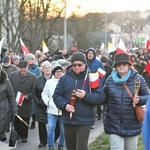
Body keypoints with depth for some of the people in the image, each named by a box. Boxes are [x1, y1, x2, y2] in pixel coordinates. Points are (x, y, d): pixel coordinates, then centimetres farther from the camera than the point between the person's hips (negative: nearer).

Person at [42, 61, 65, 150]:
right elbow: (44, 94, 13)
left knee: (63, 129, 8)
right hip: (52, 110, 1)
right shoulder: (49, 82, 8)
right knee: (51, 128, -5)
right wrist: (48, 102, -2)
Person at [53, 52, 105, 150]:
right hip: (68, 120, 4)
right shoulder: (65, 78, 5)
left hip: (84, 121, -4)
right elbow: (57, 95, 6)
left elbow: (101, 96, -7)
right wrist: (64, 105, -12)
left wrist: (86, 96, -22)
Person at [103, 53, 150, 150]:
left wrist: (139, 99, -19)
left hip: (132, 125, 0)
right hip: (114, 125, 0)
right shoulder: (110, 79, 2)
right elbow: (104, 98, 8)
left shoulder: (138, 79, -3)